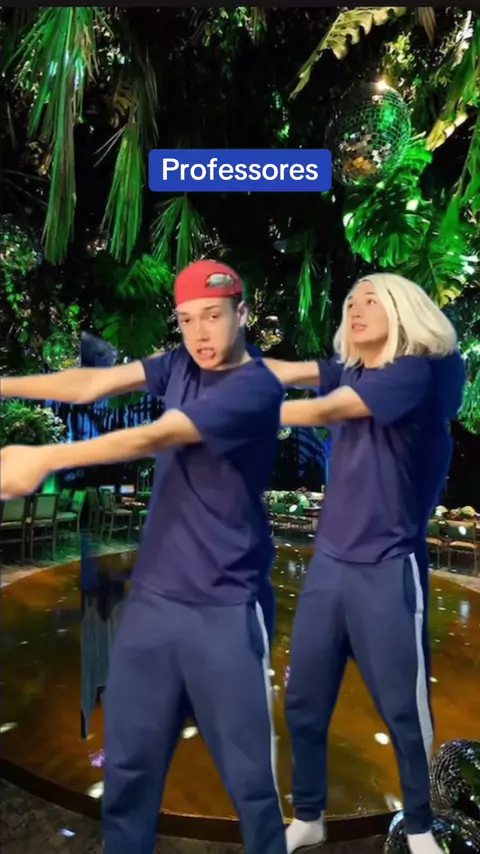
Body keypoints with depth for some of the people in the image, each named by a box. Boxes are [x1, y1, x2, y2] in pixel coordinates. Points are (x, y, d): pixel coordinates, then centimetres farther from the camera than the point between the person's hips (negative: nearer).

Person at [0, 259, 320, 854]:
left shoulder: (255, 387, -15)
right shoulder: (180, 366, 7)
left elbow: (156, 437, -23)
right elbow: (91, 385, 0)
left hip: (225, 609, -5)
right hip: (152, 598, 6)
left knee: (249, 775, 10)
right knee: (128, 762, 16)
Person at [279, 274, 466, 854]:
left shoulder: (420, 372, -11)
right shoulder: (350, 371, 10)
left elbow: (321, 413, -19)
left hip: (388, 568, -6)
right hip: (329, 562, 6)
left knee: (404, 709, 11)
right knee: (304, 700, 13)